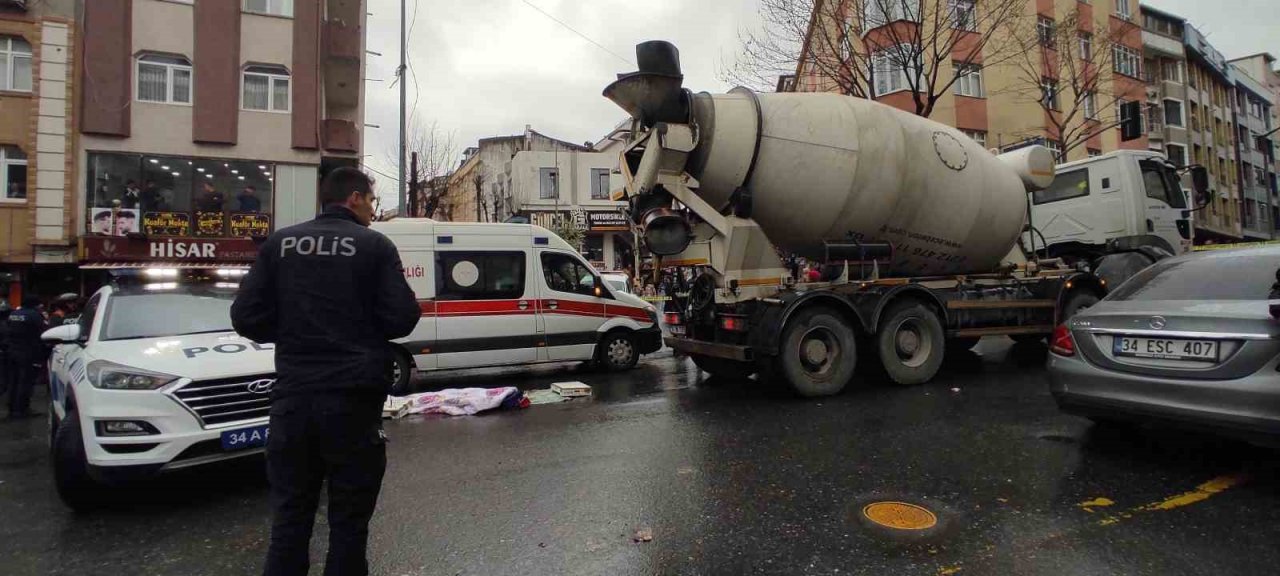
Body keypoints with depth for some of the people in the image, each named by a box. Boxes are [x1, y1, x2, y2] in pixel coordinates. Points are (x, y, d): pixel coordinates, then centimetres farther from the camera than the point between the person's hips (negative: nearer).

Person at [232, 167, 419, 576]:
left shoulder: (279, 243, 7)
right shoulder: (374, 245, -4)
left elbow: (246, 317, 3)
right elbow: (402, 319, -9)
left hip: (293, 395, 4)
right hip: (352, 397, -3)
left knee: (290, 516, 15)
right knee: (349, 519, 8)